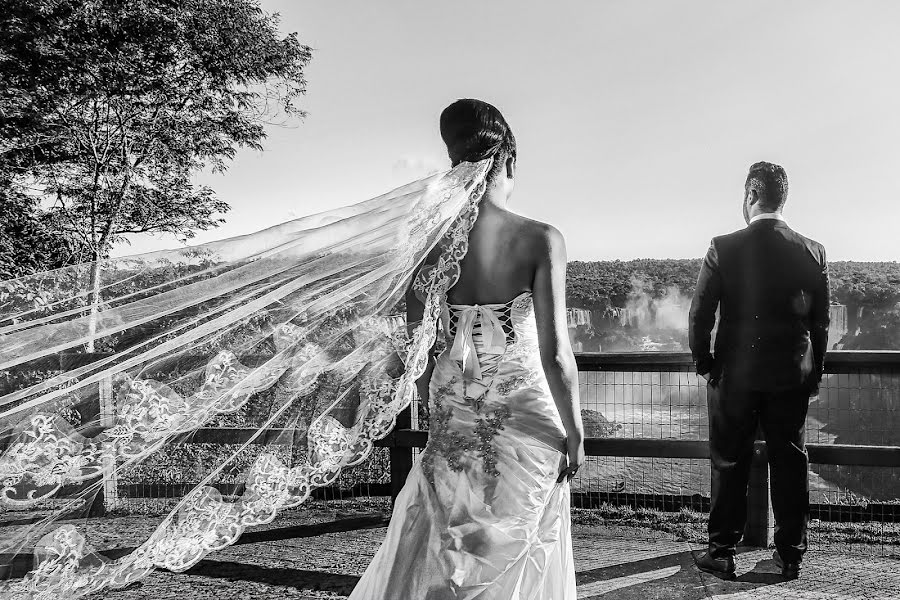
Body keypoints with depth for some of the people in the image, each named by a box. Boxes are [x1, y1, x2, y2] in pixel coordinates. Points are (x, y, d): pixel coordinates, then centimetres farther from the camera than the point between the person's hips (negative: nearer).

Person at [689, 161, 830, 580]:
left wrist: (702, 360, 5)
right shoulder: (813, 252, -2)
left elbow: (700, 313, -9)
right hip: (792, 376, 3)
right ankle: (790, 556, 23)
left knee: (730, 465, 8)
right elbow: (820, 321, 4)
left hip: (735, 374, -2)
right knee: (790, 464, 13)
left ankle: (722, 553, 16)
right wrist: (815, 371, 15)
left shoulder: (724, 248, -11)